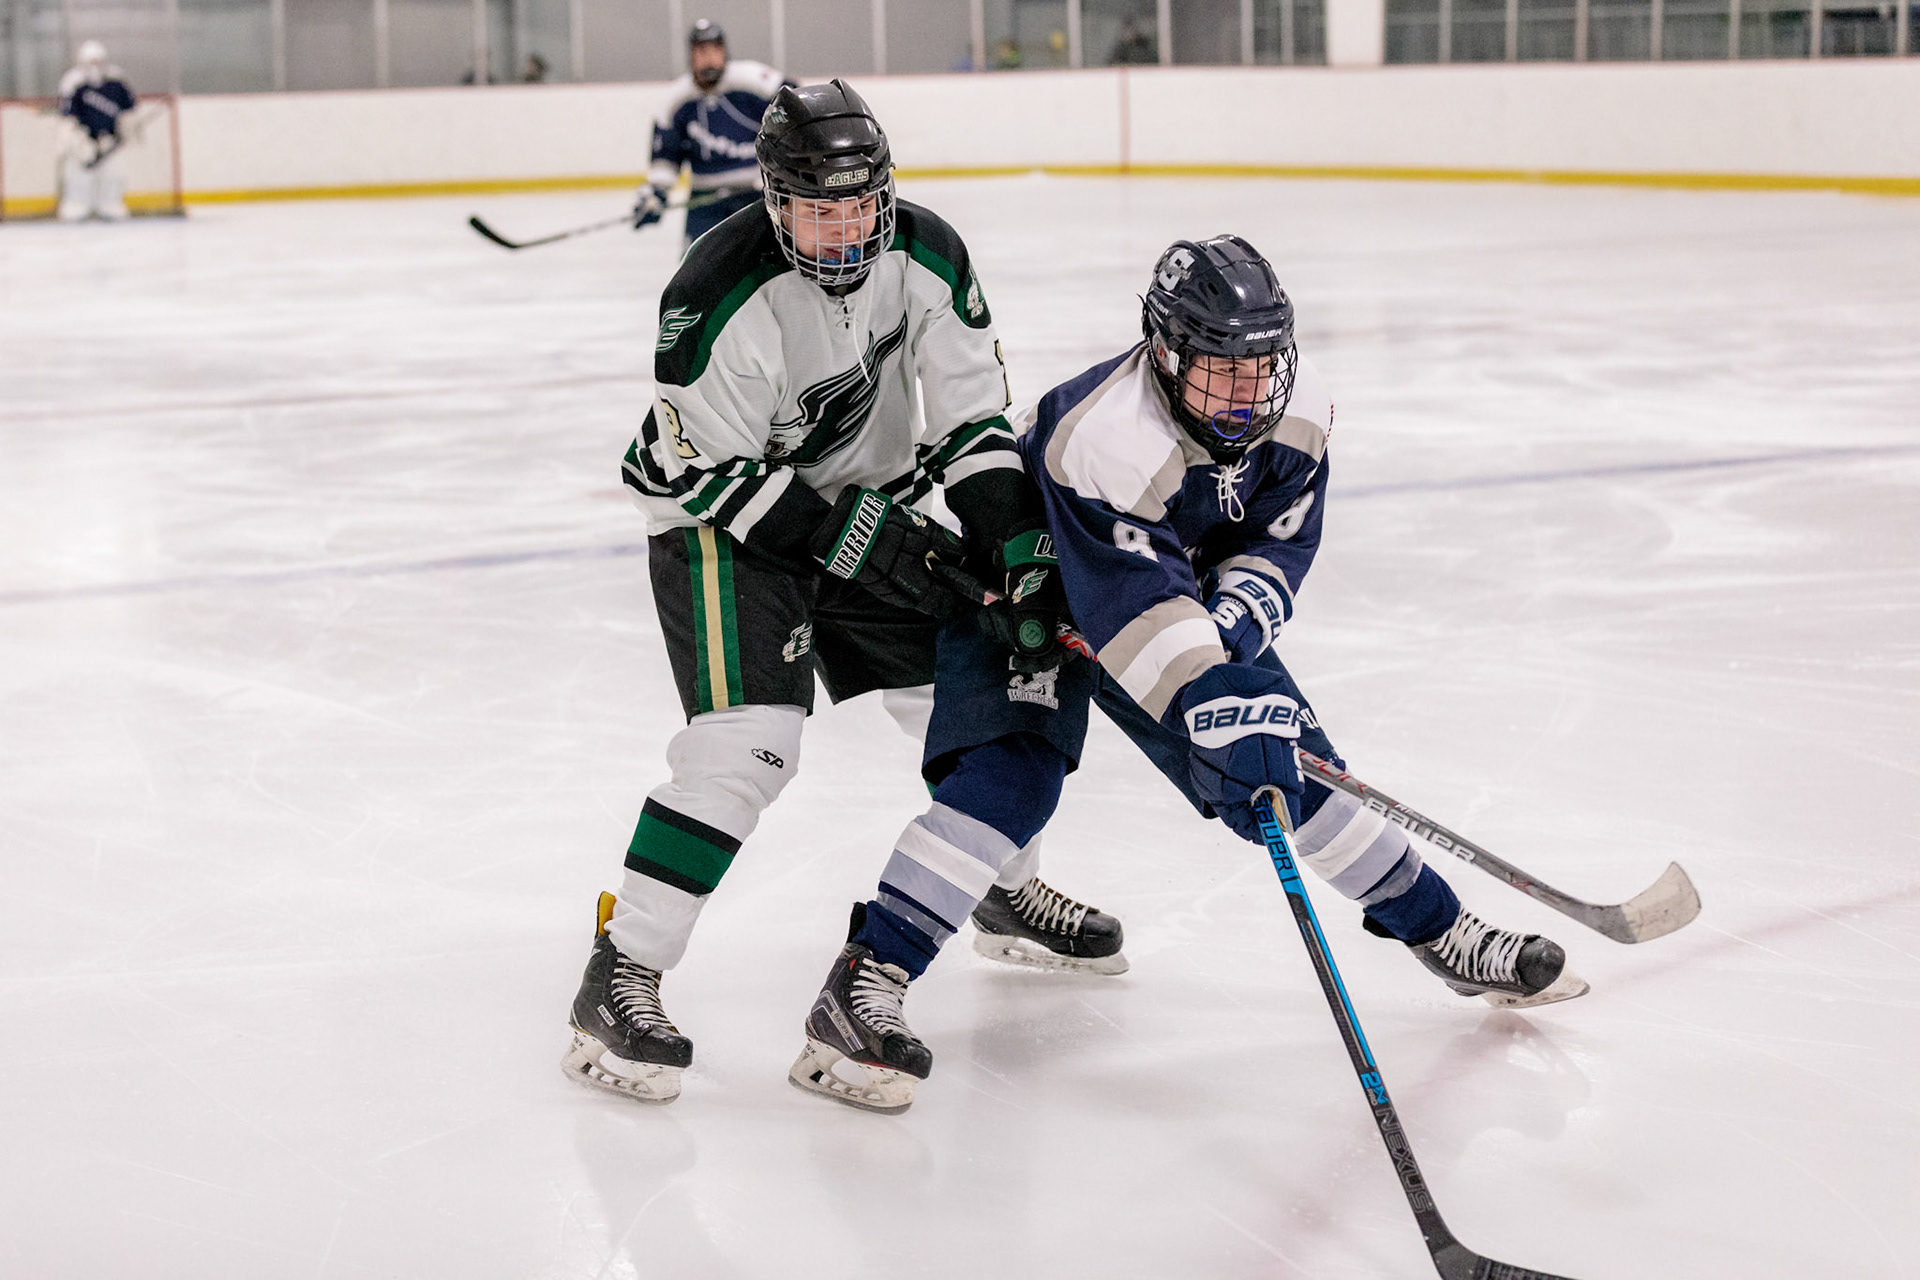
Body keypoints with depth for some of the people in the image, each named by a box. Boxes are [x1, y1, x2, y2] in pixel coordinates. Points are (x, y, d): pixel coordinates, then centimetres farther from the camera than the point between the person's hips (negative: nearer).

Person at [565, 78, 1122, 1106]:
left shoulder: (926, 258, -12)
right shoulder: (719, 296, -29)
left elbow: (973, 419, -7)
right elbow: (708, 470, -23)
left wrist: (1016, 555, -16)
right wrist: (849, 537, -25)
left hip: (867, 499, 6)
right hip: (719, 518, -6)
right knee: (746, 740, -22)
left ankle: (1006, 883, 36)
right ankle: (620, 976, -17)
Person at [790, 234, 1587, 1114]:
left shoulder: (1296, 409, -17)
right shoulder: (1101, 438, -38)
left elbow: (1279, 543, -5)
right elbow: (1140, 615, -43)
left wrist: (1234, 619, -24)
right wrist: (1219, 712, -50)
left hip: (1187, 593, 6)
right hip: (1029, 587, -6)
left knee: (1288, 766, 1)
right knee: (1012, 772, -28)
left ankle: (1442, 934, 18)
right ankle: (866, 986, -29)